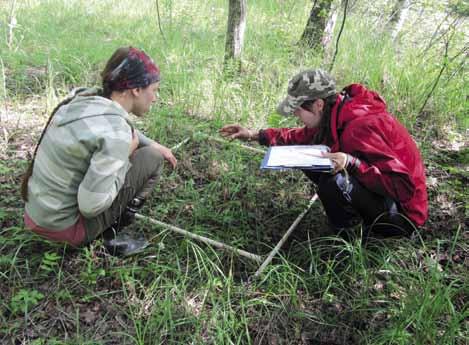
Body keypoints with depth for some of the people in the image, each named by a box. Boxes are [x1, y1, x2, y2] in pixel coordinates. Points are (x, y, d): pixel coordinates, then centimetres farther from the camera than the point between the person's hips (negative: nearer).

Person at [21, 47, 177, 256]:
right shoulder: (115, 132, -27)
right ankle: (112, 234, 5)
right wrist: (126, 155, -14)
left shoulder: (86, 99, -2)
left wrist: (152, 144, 10)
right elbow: (91, 205, -26)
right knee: (152, 159, -3)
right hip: (64, 225, -8)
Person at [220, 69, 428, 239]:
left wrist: (352, 163, -38)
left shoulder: (363, 125, -30)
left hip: (402, 212, -8)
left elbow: (403, 186, -30)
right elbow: (304, 137, 13)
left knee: (334, 183, -34)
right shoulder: (335, 114, -3)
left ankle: (346, 238, -5)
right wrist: (256, 135, 7)